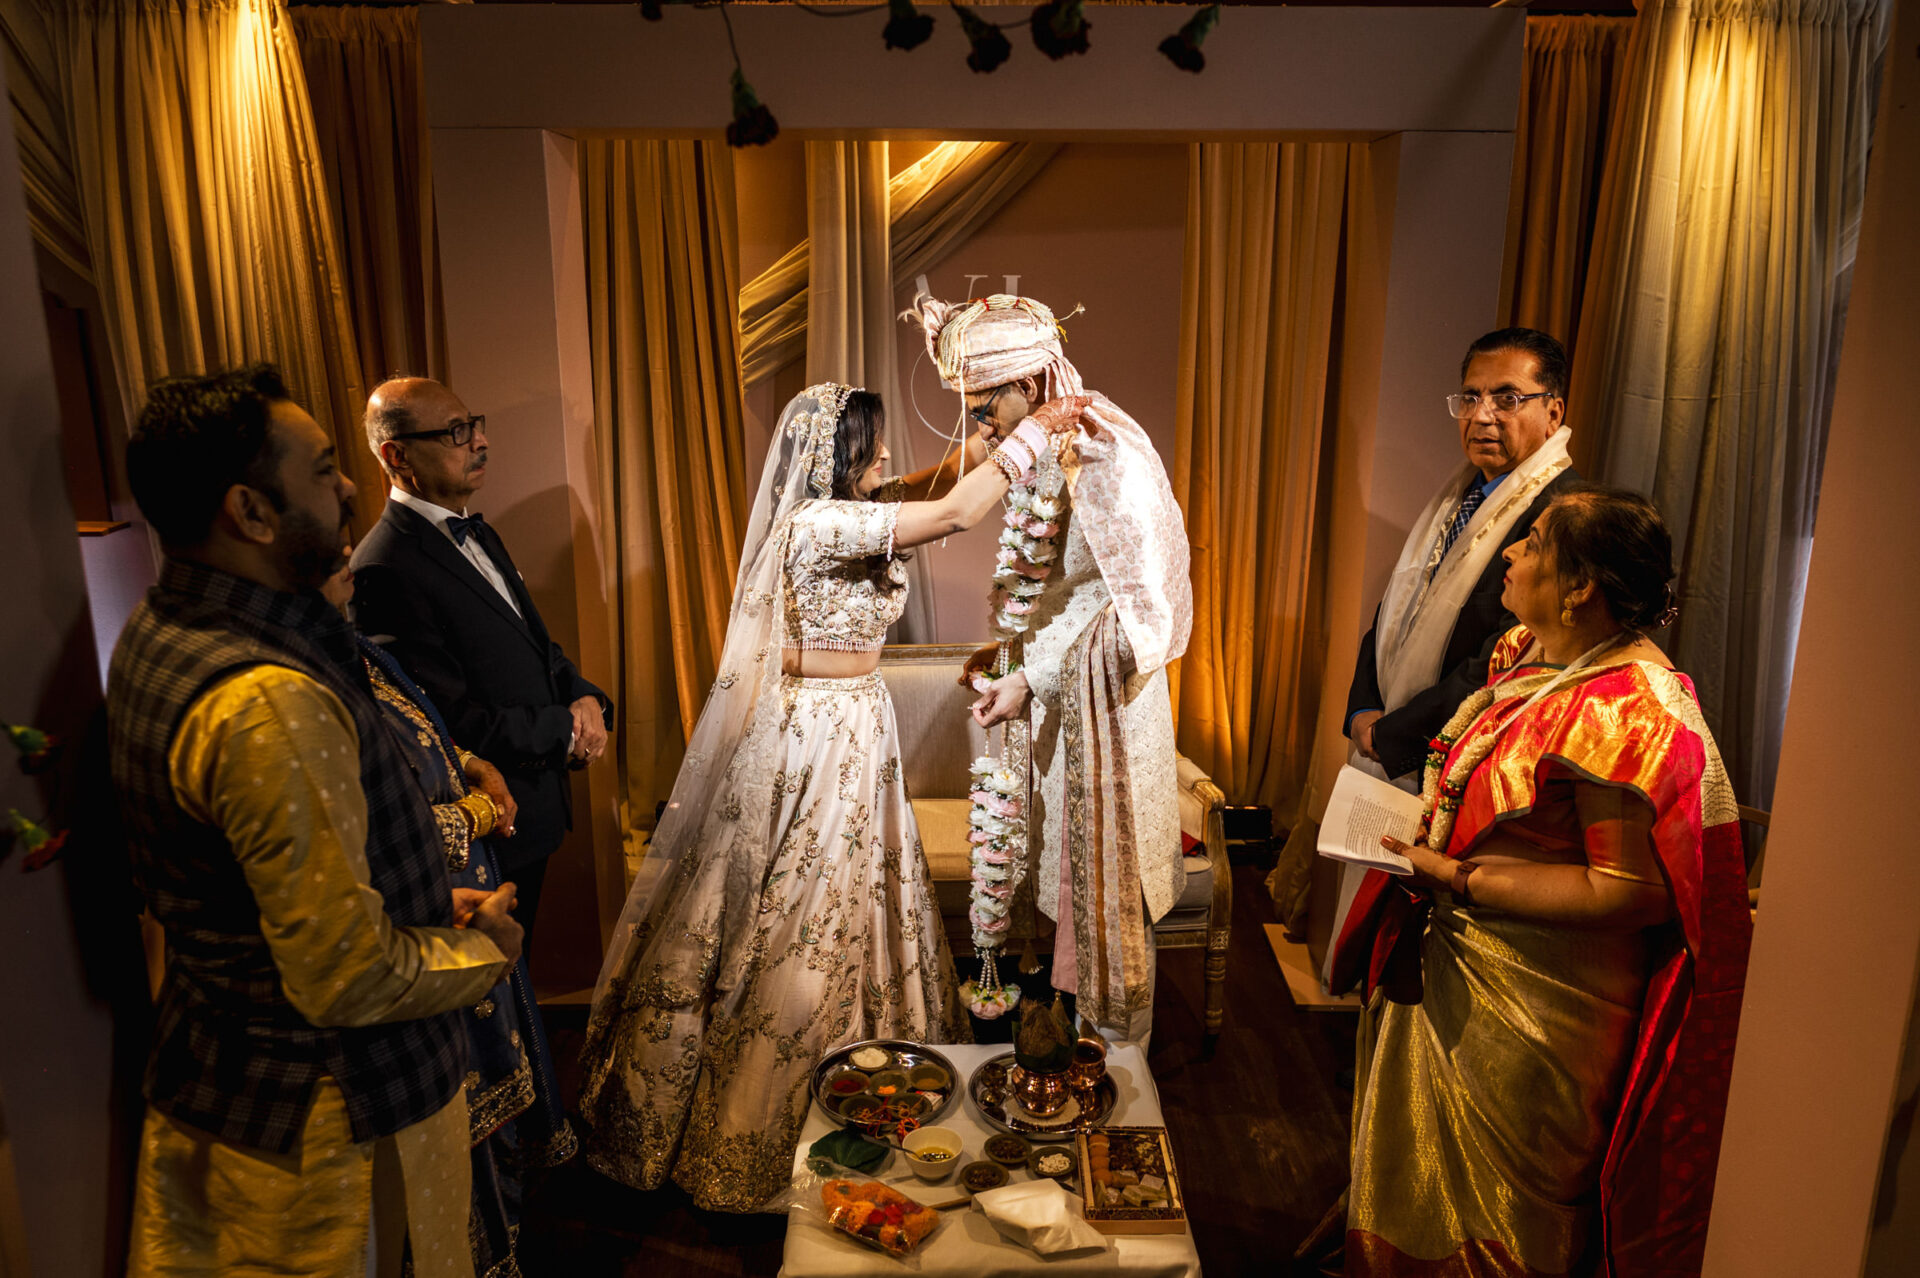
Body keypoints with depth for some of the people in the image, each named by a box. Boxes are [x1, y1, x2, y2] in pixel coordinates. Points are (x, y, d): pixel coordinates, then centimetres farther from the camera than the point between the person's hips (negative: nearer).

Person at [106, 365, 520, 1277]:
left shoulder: (161, 631, 1)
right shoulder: (271, 703, -32)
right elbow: (348, 978, -29)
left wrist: (428, 903, 5)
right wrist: (483, 948, -11)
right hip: (327, 1122, -9)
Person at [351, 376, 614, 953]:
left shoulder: (479, 534, 7)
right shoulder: (385, 570, -24)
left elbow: (537, 645, 14)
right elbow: (455, 722, -25)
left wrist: (585, 698, -6)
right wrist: (565, 730, -15)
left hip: (534, 813, 8)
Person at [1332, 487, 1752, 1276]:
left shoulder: (1625, 714, -27)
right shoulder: (1525, 651, 1)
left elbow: (1629, 892, -27)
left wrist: (1462, 881, -25)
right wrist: (1429, 825, -1)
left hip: (1531, 1006, -9)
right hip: (1451, 970, 9)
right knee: (1424, 1178, 27)